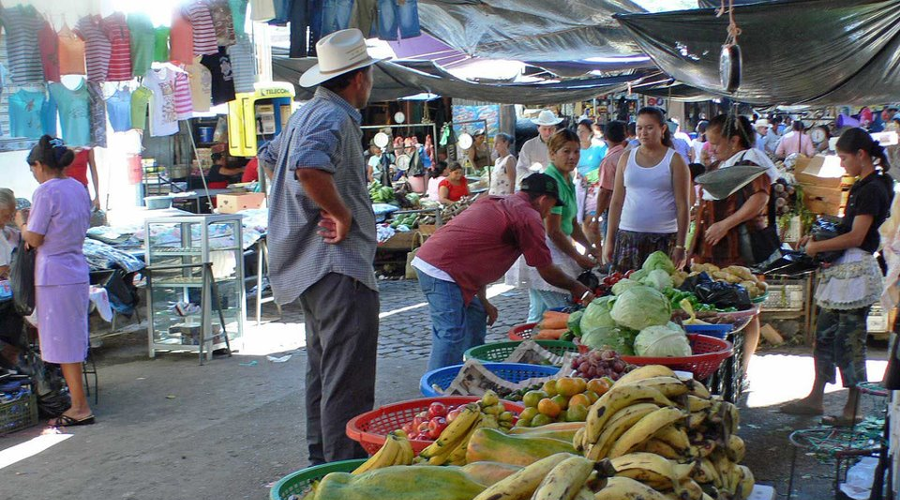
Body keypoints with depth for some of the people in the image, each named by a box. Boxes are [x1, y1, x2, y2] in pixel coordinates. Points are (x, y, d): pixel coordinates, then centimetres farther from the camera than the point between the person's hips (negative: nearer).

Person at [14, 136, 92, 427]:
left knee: (62, 344, -1)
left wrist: (21, 223, 8)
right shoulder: (78, 188, 9)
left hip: (54, 275, -8)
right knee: (73, 340, 15)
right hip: (78, 270, 8)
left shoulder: (46, 192, -14)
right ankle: (78, 404, 22)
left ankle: (81, 408, 3)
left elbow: (34, 239, -13)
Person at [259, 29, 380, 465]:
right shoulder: (334, 117, -15)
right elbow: (308, 167, -34)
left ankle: (321, 458, 30)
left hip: (309, 263, 11)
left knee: (323, 369, 19)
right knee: (349, 381, -10)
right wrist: (341, 214, -21)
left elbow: (270, 157, 31)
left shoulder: (307, 113, 16)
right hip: (338, 265, -11)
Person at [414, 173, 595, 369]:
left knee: (476, 317, 19)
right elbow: (547, 272, 2)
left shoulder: (494, 202, 22)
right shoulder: (528, 216, -5)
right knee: (452, 336, -12)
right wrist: (578, 289, 19)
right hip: (442, 270, -10)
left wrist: (482, 301, 23)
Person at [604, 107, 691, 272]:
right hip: (628, 237, 3)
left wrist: (680, 246, -8)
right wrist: (609, 240, 6)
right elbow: (616, 202, 11)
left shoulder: (674, 161, 2)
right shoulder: (627, 158, 11)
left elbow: (682, 206, -1)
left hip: (664, 239, -3)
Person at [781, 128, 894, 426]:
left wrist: (817, 247, -12)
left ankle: (853, 409, 6)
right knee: (825, 334, 13)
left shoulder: (872, 189, -14)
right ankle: (815, 399, 22)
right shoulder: (862, 186, 15)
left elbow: (855, 236, -19)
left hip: (856, 270, -10)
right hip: (842, 268, 10)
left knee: (849, 340, -3)